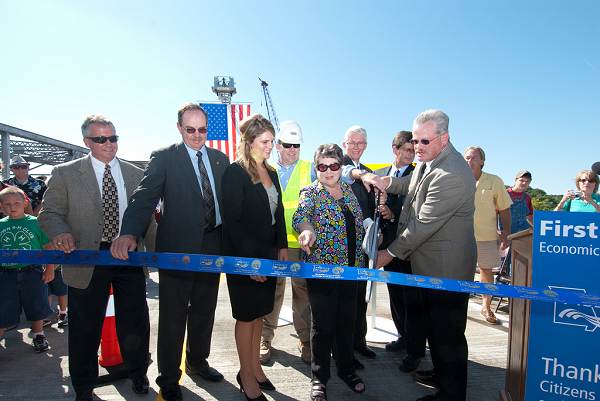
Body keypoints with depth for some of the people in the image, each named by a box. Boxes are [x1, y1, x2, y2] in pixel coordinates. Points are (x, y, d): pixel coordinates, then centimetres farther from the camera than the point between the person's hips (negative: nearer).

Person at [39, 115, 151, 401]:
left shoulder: (135, 174, 8)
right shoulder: (65, 174, 2)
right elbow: (49, 212, 1)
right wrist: (60, 232, -20)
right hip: (87, 261, -1)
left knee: (135, 322, 10)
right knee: (85, 327, 11)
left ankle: (137, 374, 35)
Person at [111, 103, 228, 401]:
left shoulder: (220, 159, 9)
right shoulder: (164, 158, -5)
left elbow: (227, 199, 10)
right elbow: (144, 197, -17)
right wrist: (129, 233, -33)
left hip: (212, 247, 5)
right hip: (177, 248, -4)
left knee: (204, 312, 19)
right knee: (173, 317, 8)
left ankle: (197, 362, 40)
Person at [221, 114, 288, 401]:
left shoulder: (271, 173, 10)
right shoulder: (235, 173, -13)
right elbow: (232, 221, -17)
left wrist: (282, 247, 6)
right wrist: (250, 259, -19)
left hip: (268, 254, 7)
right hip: (244, 257, -7)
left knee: (259, 313, 16)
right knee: (247, 315, 6)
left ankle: (254, 366, 31)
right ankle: (247, 376, 22)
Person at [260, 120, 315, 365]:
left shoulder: (310, 169, 7)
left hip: (302, 242, -1)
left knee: (302, 291, 5)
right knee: (272, 291, 8)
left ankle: (305, 340, 20)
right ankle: (265, 338, 22)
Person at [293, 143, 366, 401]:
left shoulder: (348, 190, 9)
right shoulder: (310, 192, -6)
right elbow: (300, 215, -28)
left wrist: (360, 258, 11)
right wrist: (307, 230, -50)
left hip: (350, 266, 5)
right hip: (322, 267, -5)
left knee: (347, 321, 15)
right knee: (323, 325, 3)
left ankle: (346, 369, 34)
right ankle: (319, 378, 22)